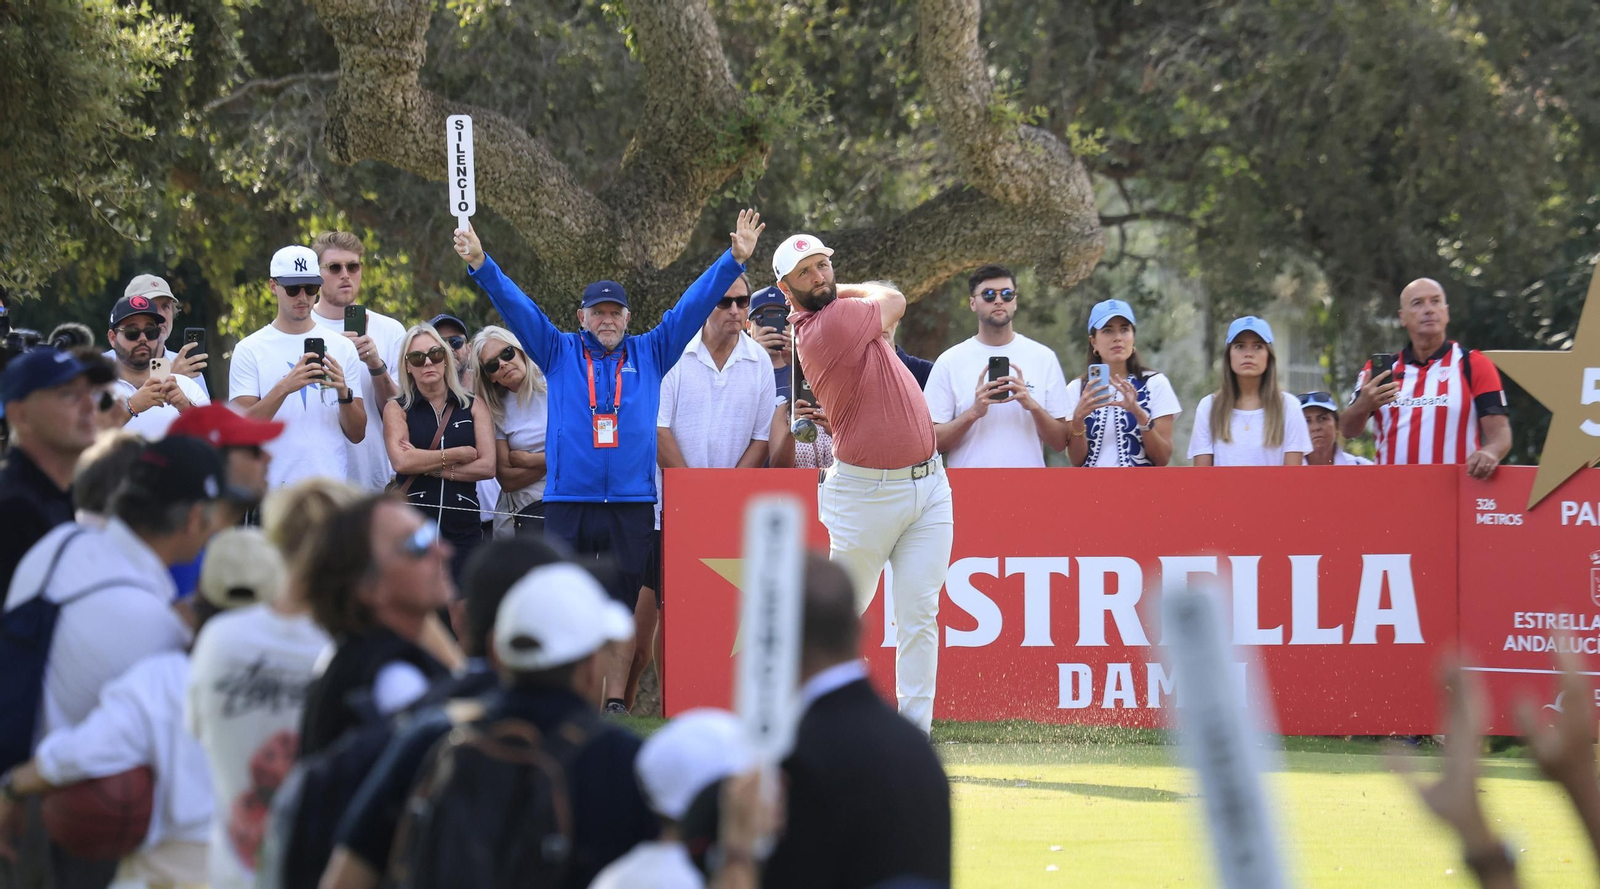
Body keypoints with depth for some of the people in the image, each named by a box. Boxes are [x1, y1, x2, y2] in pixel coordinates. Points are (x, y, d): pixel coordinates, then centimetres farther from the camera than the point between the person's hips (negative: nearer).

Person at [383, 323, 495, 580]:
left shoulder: (474, 407, 12)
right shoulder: (397, 409, 9)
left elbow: (487, 466, 0)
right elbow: (401, 461, -8)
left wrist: (426, 466, -4)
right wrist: (459, 455, -2)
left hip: (462, 528, 1)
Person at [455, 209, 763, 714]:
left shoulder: (649, 355, 12)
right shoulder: (559, 354, 10)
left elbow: (694, 305, 10)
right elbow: (514, 304, 4)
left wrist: (734, 260, 4)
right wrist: (479, 265, -8)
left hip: (632, 502, 1)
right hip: (568, 502, -1)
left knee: (622, 609, 3)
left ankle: (615, 704, 7)